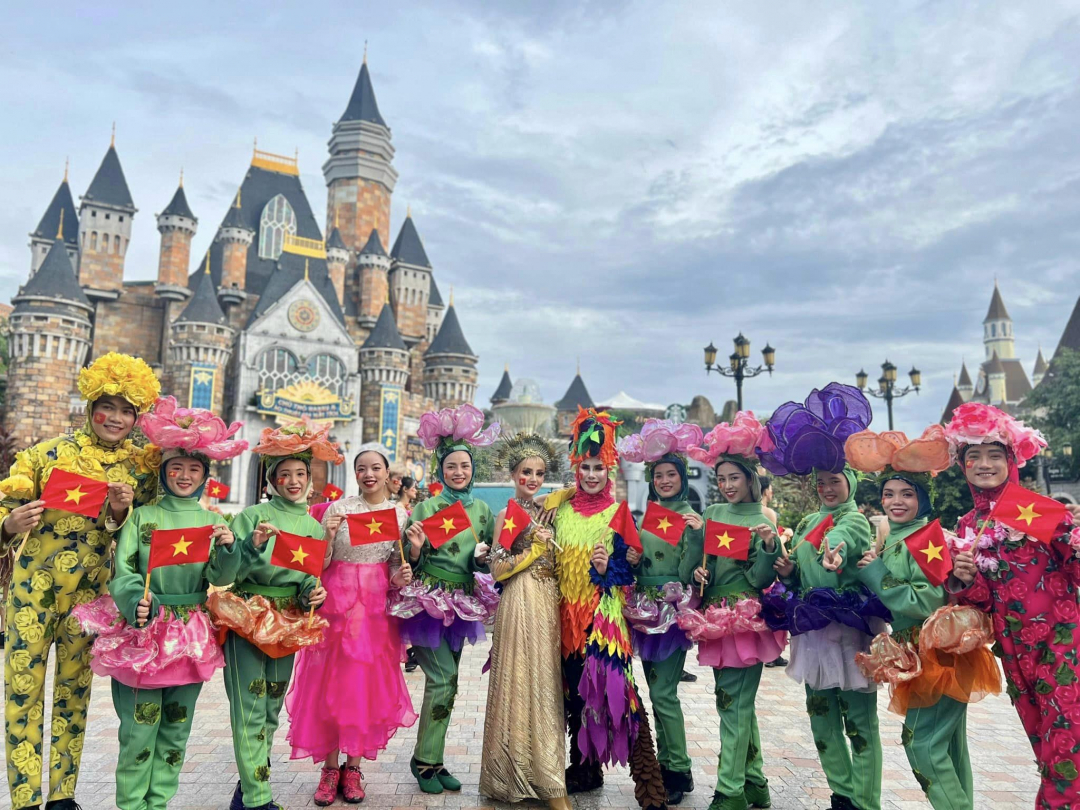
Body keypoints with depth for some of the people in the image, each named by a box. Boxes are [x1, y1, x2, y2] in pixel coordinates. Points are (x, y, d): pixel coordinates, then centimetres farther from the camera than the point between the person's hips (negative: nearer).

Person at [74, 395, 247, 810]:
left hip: (193, 633, 3)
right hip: (144, 629, -2)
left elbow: (220, 578, 0)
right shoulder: (142, 516, 0)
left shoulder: (212, 521, 5)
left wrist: (227, 548, -19)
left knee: (176, 727, 11)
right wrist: (137, 602, -23)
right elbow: (123, 571, -5)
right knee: (139, 727, 0)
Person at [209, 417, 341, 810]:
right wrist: (254, 545, -24)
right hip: (249, 618, -5)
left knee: (271, 707, 13)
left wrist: (313, 591, -11)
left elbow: (311, 575, 10)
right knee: (251, 708, -6)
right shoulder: (252, 516, -4)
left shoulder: (313, 525, 8)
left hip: (289, 624, 5)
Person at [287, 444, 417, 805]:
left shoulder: (400, 513, 3)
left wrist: (401, 579, -12)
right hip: (338, 600, -1)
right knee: (331, 682, 3)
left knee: (368, 683, 5)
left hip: (377, 606, 1)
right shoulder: (338, 507, -3)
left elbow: (396, 565, 9)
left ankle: (353, 766, 21)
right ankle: (330, 767, 18)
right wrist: (329, 536, -19)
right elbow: (321, 563, -2)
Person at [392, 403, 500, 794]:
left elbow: (487, 564, 14)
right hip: (429, 600, -4)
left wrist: (481, 558, -7)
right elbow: (412, 563, -3)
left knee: (445, 681, 9)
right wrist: (415, 548, -23)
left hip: (463, 606, 4)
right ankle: (426, 760, 9)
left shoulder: (483, 510, 6)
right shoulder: (426, 507, -6)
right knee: (444, 678, -9)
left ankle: (432, 759, 23)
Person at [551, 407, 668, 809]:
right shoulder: (561, 508, 7)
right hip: (568, 614, 4)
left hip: (604, 616, -4)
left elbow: (628, 569, -6)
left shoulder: (617, 513, -4)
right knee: (575, 690, 13)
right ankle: (584, 767, 29)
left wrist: (606, 570, -23)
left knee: (613, 690, -8)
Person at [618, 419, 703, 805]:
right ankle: (665, 763, 25)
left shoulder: (691, 517, -7)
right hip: (646, 609, 6)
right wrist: (631, 560, -5)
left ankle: (679, 772, 10)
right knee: (656, 690, 13)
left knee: (663, 693, -5)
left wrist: (698, 534, -26)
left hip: (674, 610, -6)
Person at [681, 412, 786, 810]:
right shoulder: (712, 513, 8)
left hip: (744, 620, -6)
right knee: (740, 703, 16)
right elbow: (687, 571, 9)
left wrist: (770, 546, -25)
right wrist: (695, 571, -12)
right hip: (715, 619, 6)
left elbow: (760, 578, -11)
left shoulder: (764, 520, -6)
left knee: (733, 704, -3)